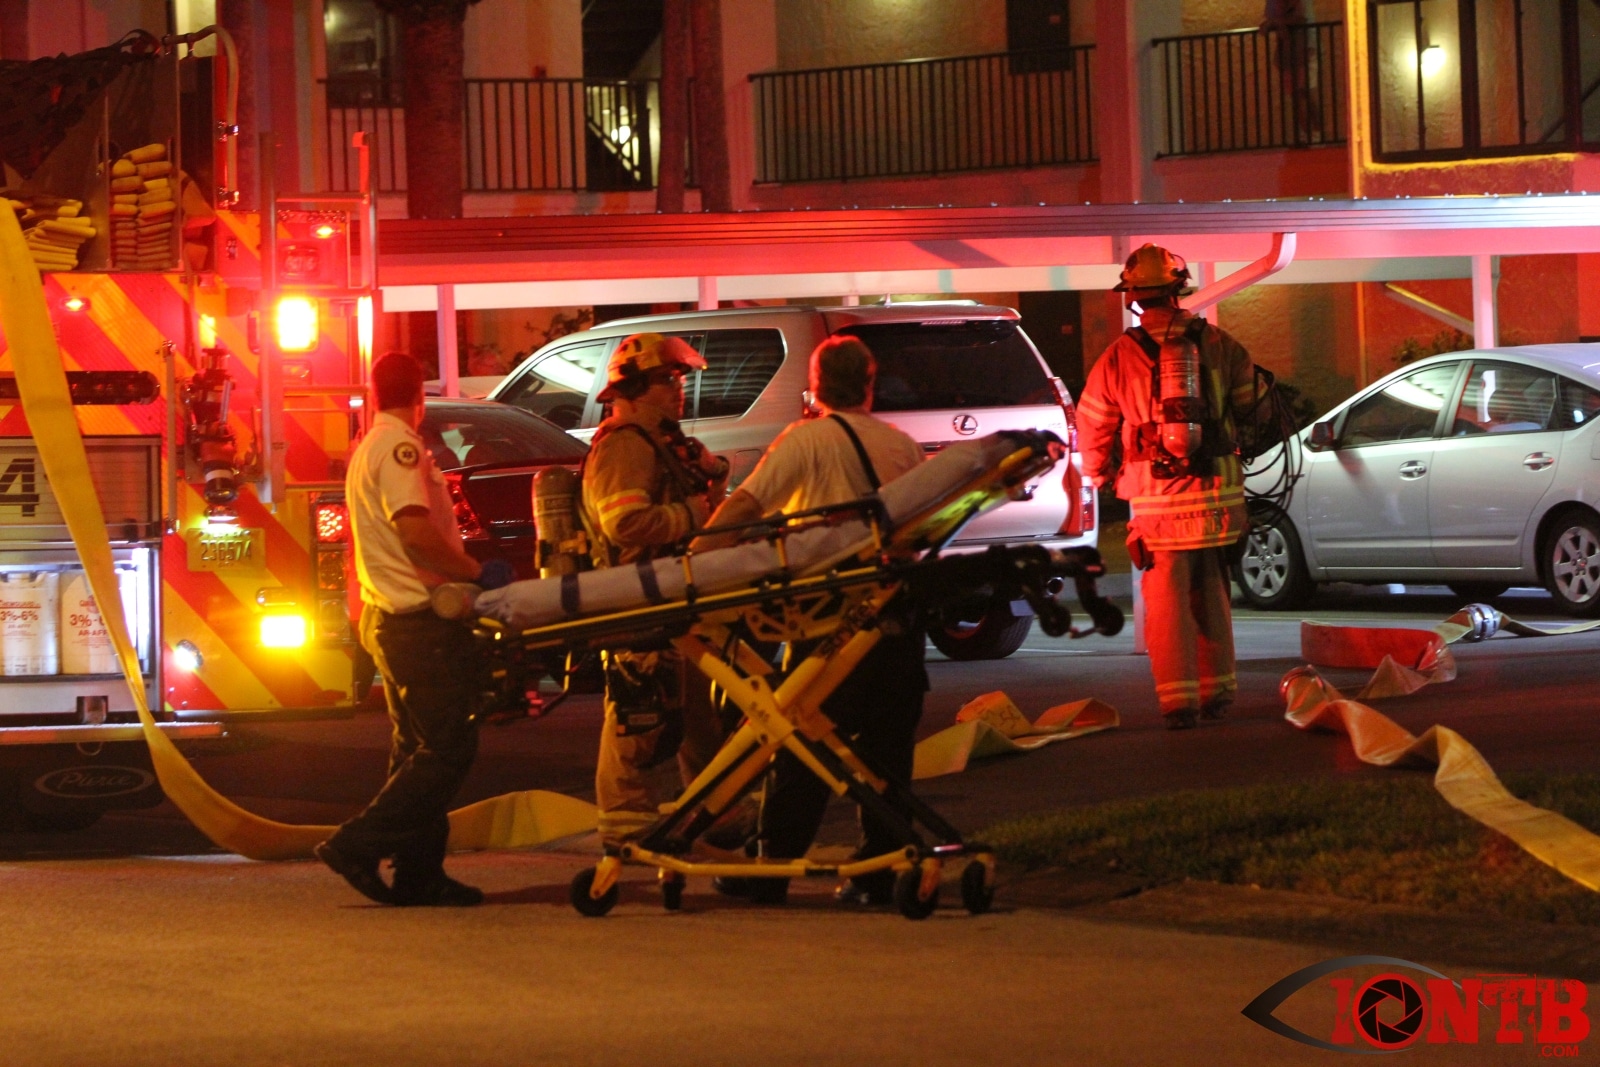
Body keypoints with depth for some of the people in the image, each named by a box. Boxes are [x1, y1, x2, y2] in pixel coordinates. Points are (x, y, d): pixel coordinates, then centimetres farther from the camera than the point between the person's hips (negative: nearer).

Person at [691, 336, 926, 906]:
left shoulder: (808, 439, -3)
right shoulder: (903, 446, 11)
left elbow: (746, 503, -12)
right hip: (900, 618, 4)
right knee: (885, 748, 9)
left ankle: (771, 871, 2)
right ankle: (878, 872, 7)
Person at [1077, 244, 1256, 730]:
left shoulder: (1121, 355, -4)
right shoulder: (1217, 344, 1)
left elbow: (1092, 422, 5)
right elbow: (1249, 396, 8)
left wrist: (1100, 473, 25)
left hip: (1157, 501, -2)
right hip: (1218, 492, 2)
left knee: (1167, 602, 1)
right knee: (1212, 598, 15)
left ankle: (1179, 699, -5)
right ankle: (1218, 692, 19)